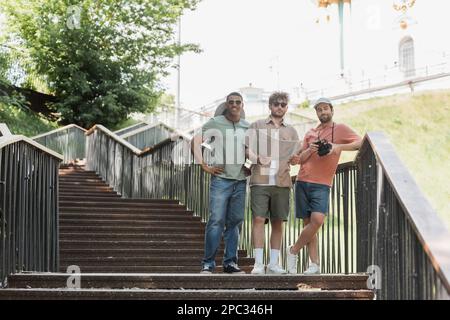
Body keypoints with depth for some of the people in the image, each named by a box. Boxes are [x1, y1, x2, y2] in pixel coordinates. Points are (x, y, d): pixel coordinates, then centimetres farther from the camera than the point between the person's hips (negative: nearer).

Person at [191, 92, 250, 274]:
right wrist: (204, 166, -7)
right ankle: (208, 263, -3)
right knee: (216, 221, -9)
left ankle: (230, 262, 14)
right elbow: (196, 141, -2)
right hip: (221, 178, -4)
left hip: (241, 180, 4)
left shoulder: (247, 127, 13)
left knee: (235, 222, 7)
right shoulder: (215, 123, 1)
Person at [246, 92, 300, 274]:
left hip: (282, 182, 3)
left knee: (278, 222, 4)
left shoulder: (291, 131, 20)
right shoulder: (257, 126, 12)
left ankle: (273, 263, 10)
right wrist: (257, 158, -14)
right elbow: (246, 148, 4)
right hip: (260, 181, -3)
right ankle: (258, 263, -8)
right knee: (258, 219, -9)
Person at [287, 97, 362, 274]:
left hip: (322, 184, -4)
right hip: (302, 181, 4)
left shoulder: (340, 129, 3)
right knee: (308, 222, 0)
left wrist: (338, 147, -20)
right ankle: (314, 264, 4)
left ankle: (293, 251, -2)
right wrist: (310, 150, -7)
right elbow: (301, 159, 14)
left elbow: (360, 143, -9)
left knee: (317, 219, -20)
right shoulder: (310, 133, 16)